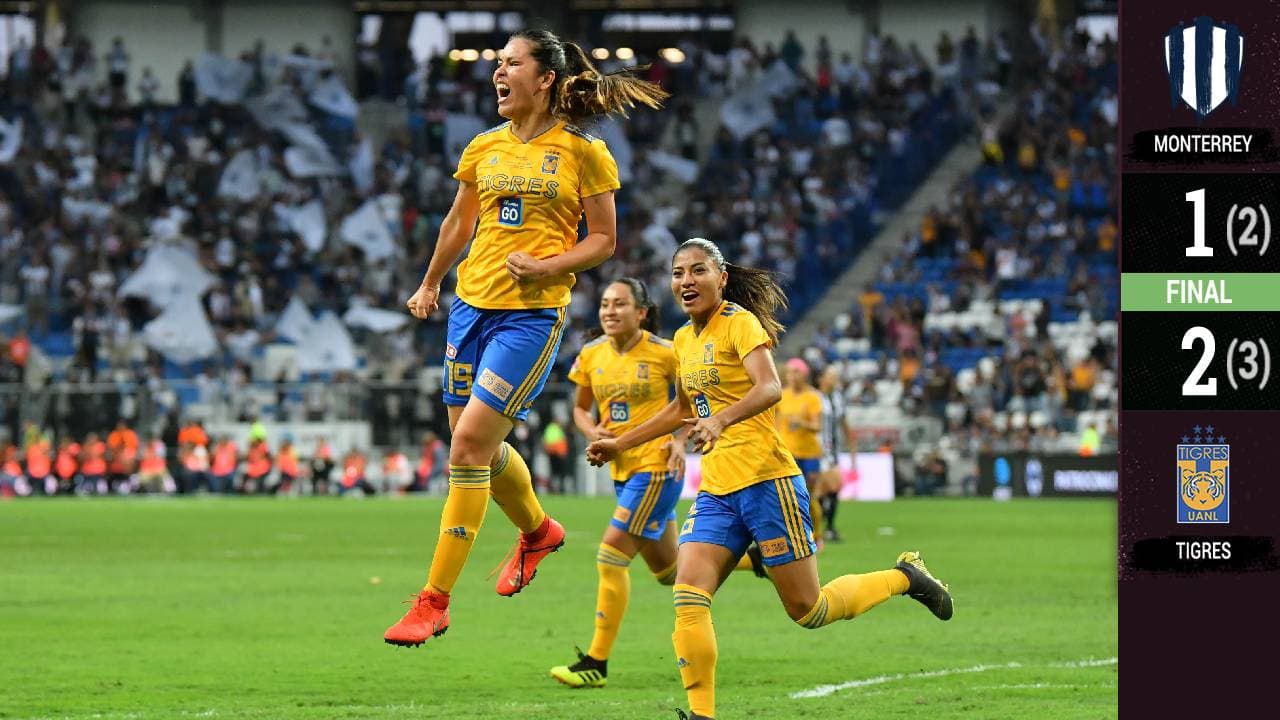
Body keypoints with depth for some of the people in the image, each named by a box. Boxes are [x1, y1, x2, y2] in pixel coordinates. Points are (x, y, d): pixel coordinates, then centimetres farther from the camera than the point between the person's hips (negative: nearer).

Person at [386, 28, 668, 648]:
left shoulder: (583, 153, -5)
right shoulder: (485, 148, 9)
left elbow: (604, 240, -1)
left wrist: (546, 265, -15)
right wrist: (430, 285, 31)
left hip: (532, 312, -6)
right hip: (472, 302, 6)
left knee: (470, 441, -14)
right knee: (479, 447, 11)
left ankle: (433, 602, -11)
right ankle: (537, 531, 44)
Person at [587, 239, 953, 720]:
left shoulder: (740, 323, -9)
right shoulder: (684, 339, 15)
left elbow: (770, 388, -26)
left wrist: (720, 420, -43)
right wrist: (620, 443, 32)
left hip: (766, 481, -7)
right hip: (716, 491, 7)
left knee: (807, 610, -1)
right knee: (688, 600, -13)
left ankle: (904, 577, 22)